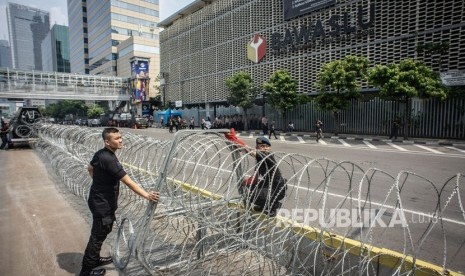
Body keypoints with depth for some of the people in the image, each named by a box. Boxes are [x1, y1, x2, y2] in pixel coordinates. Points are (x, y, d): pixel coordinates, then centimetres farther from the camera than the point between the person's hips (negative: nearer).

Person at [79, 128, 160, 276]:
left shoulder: (101, 153, 0)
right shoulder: (109, 159, -30)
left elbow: (90, 168, 20)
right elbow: (128, 182, -32)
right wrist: (147, 195, -32)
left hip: (101, 201, 9)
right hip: (102, 204, -9)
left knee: (102, 232, 24)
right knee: (98, 235, 7)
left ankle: (95, 259, 43)